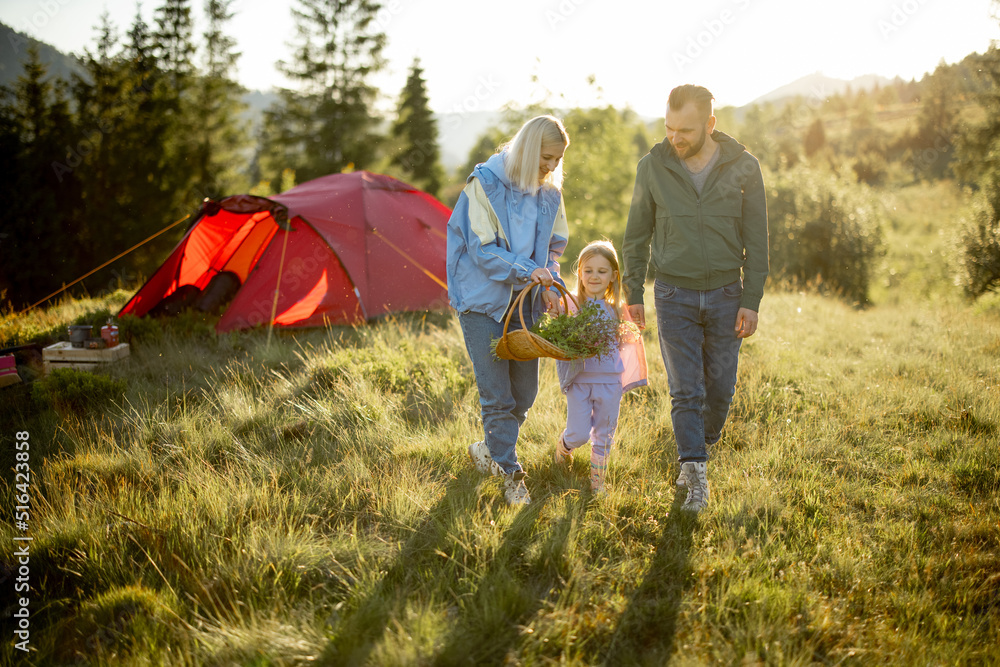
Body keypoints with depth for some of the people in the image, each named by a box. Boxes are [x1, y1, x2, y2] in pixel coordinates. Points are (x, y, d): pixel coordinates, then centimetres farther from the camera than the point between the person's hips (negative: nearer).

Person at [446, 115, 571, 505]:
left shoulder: (549, 191, 5)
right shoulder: (485, 183, -13)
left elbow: (553, 246, 14)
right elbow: (481, 248, -15)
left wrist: (550, 284, -4)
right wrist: (527, 270, -25)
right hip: (483, 301, -5)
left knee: (525, 392, 7)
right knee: (497, 395, -5)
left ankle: (489, 449, 31)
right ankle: (511, 475, 8)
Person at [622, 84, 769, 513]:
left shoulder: (742, 168, -6)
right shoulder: (653, 166, -5)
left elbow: (756, 240, -2)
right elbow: (637, 234, 5)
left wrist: (751, 301, -6)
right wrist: (633, 293, 5)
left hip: (725, 294, 1)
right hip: (674, 295, -1)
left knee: (720, 388, 9)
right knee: (686, 392, -4)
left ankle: (703, 446, 34)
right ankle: (696, 477, 1)